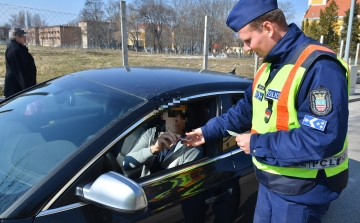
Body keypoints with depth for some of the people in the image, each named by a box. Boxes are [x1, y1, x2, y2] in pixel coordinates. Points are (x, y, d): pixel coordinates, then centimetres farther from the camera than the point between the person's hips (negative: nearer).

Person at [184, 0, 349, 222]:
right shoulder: (269, 66, 6)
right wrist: (208, 130, 12)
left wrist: (257, 144, -23)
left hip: (301, 189, -8)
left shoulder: (319, 67, -25)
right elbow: (246, 109, 15)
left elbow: (322, 140, -31)